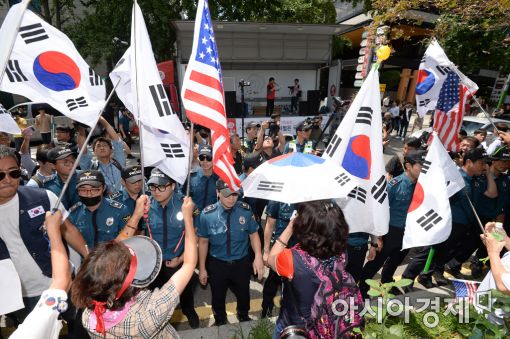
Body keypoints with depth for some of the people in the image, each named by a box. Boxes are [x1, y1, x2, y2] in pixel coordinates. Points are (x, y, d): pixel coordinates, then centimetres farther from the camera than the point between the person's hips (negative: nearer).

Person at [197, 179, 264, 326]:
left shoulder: (245, 210, -17)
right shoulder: (207, 214, -18)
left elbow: (253, 234, -5)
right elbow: (203, 242, -7)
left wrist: (258, 256, -18)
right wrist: (202, 268, -1)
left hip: (241, 262, 1)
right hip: (217, 264, 0)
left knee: (243, 294, 25)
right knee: (218, 297, 23)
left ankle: (243, 317, 59)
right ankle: (220, 320, 57)